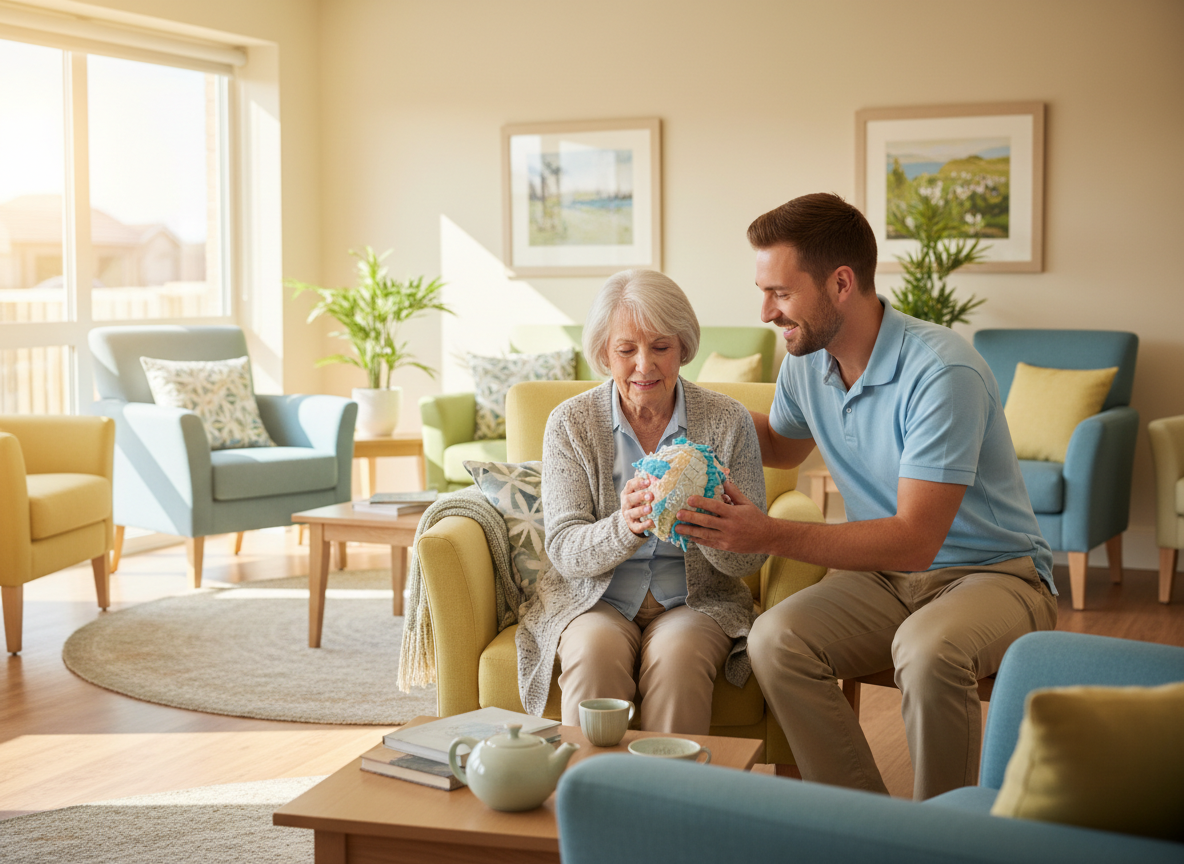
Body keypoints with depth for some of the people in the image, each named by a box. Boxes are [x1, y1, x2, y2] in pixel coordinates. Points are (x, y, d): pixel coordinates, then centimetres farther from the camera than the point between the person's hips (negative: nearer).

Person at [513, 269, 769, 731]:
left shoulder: (728, 421, -3)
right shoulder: (570, 423, -3)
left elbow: (751, 557, -5)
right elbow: (564, 551, -9)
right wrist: (625, 526, -31)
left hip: (697, 601, 0)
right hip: (597, 601, 0)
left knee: (676, 655, -31)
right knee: (595, 652, -31)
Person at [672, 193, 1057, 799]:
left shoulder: (942, 372, -24)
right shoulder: (806, 362, 0)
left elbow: (914, 541, -29)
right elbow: (782, 444, 26)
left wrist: (770, 536, -33)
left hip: (994, 573, -6)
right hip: (885, 576, 6)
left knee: (927, 650, -38)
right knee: (773, 639, -22)